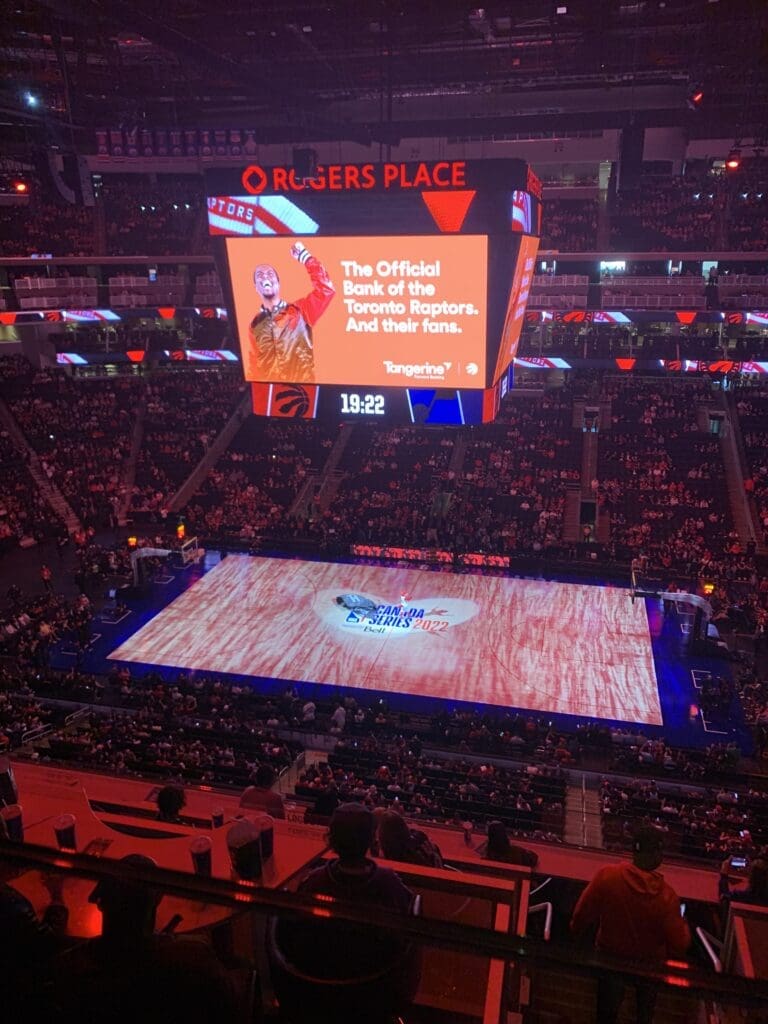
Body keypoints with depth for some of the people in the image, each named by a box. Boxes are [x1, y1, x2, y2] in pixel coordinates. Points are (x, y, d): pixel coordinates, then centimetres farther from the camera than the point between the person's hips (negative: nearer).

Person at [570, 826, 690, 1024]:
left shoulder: (606, 876, -29)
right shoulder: (666, 896, -31)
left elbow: (582, 914, -16)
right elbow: (680, 945, -19)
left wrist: (576, 927, 6)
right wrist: (683, 926, 2)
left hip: (610, 955, 0)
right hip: (649, 963, 0)